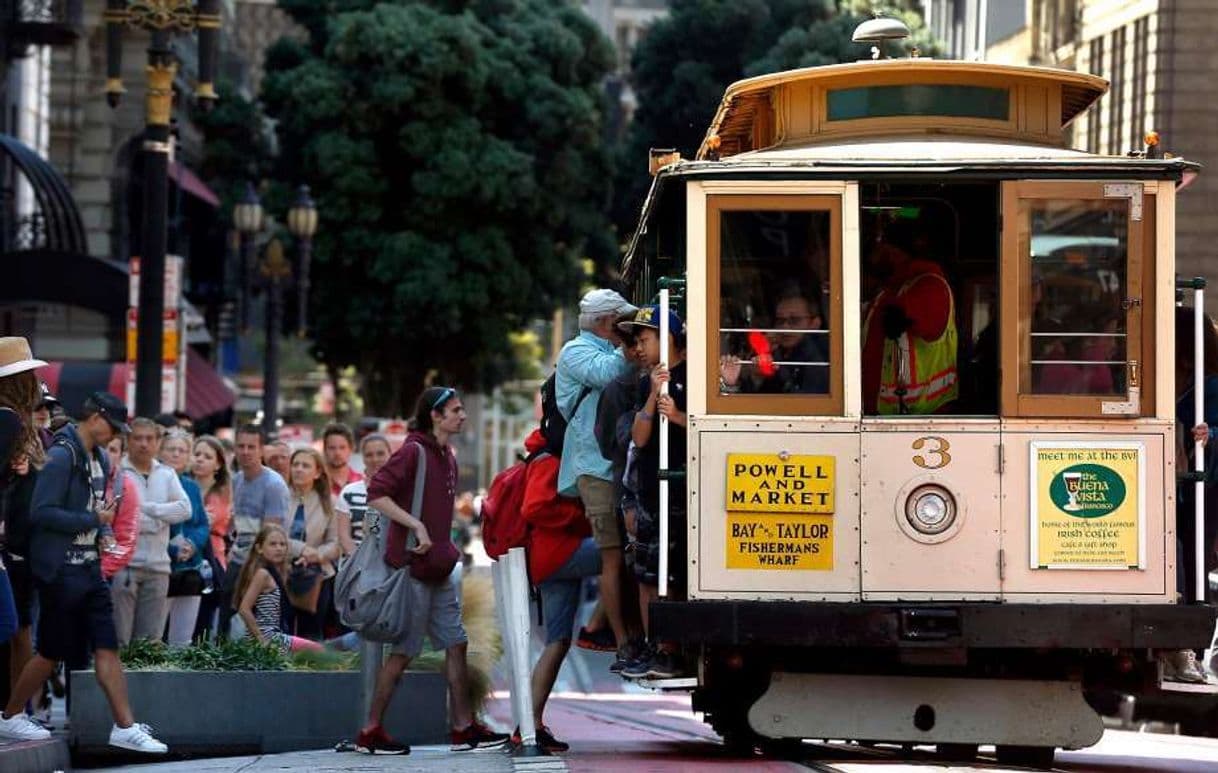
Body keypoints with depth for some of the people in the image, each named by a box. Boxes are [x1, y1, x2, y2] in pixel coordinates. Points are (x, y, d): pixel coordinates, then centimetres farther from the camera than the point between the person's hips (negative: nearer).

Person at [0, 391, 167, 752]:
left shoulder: (99, 458, 14)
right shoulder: (62, 456, -15)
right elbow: (42, 512, -21)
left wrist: (106, 512, 6)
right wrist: (94, 519, -17)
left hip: (88, 566, 9)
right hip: (60, 569, -8)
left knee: (107, 647, 2)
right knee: (52, 652, 0)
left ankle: (125, 726, 0)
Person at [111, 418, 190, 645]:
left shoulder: (167, 475, 16)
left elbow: (184, 509, 2)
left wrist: (147, 508, -8)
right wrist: (160, 519, -10)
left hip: (158, 567, 5)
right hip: (123, 565, -5)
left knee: (151, 639, 7)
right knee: (118, 639, -7)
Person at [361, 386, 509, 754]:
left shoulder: (447, 457, 15)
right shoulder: (413, 452, -13)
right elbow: (376, 495, -22)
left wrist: (446, 548, 16)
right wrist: (417, 527, -26)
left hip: (439, 569, 9)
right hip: (411, 564, -9)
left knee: (456, 643, 7)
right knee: (403, 651, -4)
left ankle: (463, 727, 10)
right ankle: (371, 732, 2)